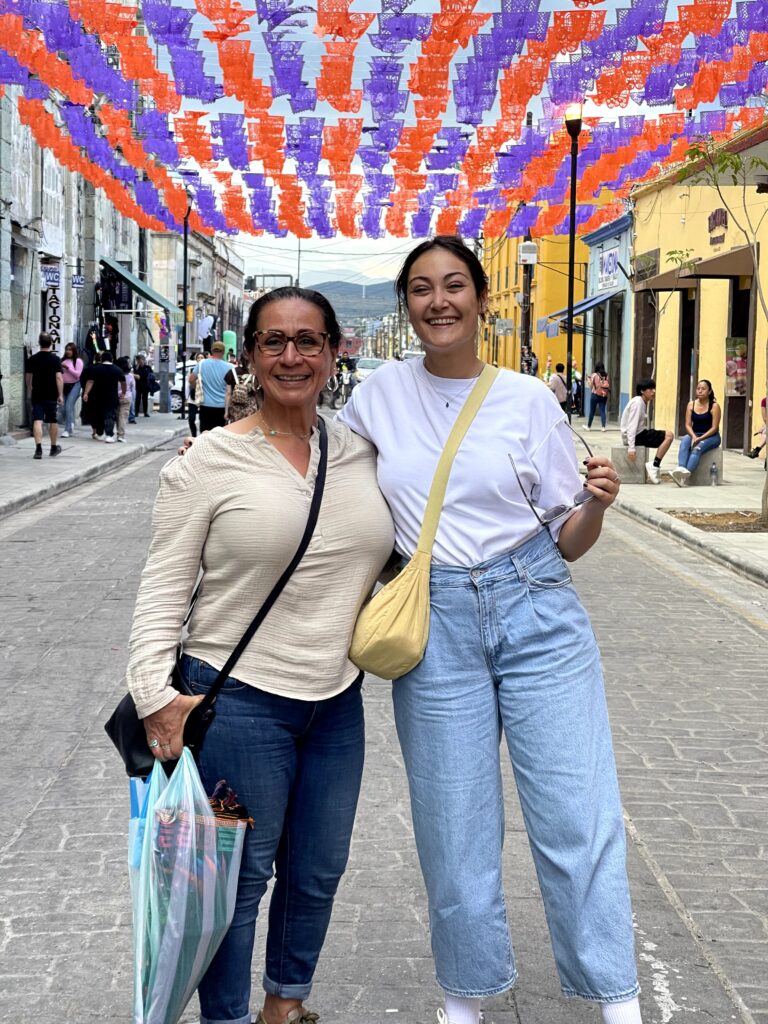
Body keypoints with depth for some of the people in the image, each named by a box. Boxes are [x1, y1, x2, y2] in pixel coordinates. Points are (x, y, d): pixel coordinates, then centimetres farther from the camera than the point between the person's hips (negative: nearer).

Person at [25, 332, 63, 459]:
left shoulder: (32, 359, 1)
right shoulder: (55, 359, -7)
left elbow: (28, 378, 9)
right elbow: (59, 377, -13)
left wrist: (29, 392, 25)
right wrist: (60, 395, -10)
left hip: (37, 395, 1)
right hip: (52, 396, -1)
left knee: (37, 421, -4)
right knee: (53, 421, 13)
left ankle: (38, 449, -16)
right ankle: (54, 447, 26)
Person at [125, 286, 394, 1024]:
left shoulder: (360, 451, 4)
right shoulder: (211, 459, -9)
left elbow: (396, 552, 17)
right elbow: (162, 590, -9)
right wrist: (156, 696, -18)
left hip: (338, 701, 5)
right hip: (237, 699, -5)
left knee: (318, 872, 18)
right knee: (241, 878, 6)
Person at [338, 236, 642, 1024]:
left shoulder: (528, 399, 0)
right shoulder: (382, 393, 5)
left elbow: (569, 541, 5)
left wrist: (596, 502, -17)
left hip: (537, 612, -1)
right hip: (434, 625, 1)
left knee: (577, 813, -1)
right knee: (454, 824, 8)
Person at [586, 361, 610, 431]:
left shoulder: (594, 375, -8)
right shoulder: (606, 376, 1)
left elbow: (591, 386, -4)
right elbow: (609, 386, 2)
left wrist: (589, 380, 12)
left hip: (595, 395, -3)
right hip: (604, 396, 3)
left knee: (592, 411, 7)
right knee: (602, 411, 4)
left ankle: (588, 426, 16)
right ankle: (603, 426, -2)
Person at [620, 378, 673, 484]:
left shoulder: (643, 403, 15)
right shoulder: (637, 402, -15)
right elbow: (632, 426, -22)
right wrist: (631, 448, -28)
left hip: (639, 433, 10)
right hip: (635, 435, -10)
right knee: (669, 435, -16)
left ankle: (654, 466, 12)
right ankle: (654, 466, -10)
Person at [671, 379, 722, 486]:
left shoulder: (714, 406, -7)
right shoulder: (691, 404, 5)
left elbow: (714, 427, -11)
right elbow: (688, 425, 1)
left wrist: (700, 439, -20)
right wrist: (693, 436, -18)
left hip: (711, 436, -3)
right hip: (694, 434, 3)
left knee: (697, 448, -33)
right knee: (684, 443, -30)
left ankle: (686, 474, -52)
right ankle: (681, 469, -53)